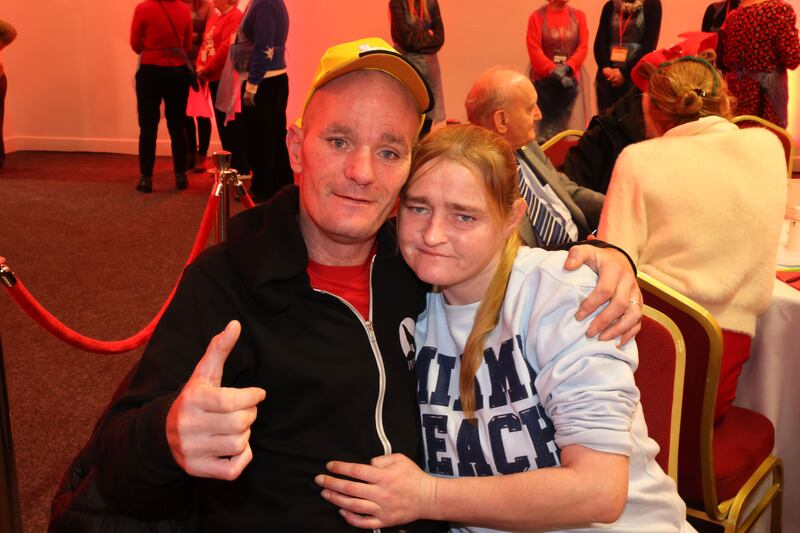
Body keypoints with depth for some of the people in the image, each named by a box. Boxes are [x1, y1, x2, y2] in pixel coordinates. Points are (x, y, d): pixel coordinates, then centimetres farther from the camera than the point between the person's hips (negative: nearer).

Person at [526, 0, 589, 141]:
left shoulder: (578, 16, 6)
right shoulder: (537, 17, -4)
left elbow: (583, 47, -1)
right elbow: (535, 51, -9)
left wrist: (567, 67, -16)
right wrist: (553, 71, -18)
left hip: (570, 79, 3)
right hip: (544, 79, -3)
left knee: (563, 124, 5)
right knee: (547, 125, -3)